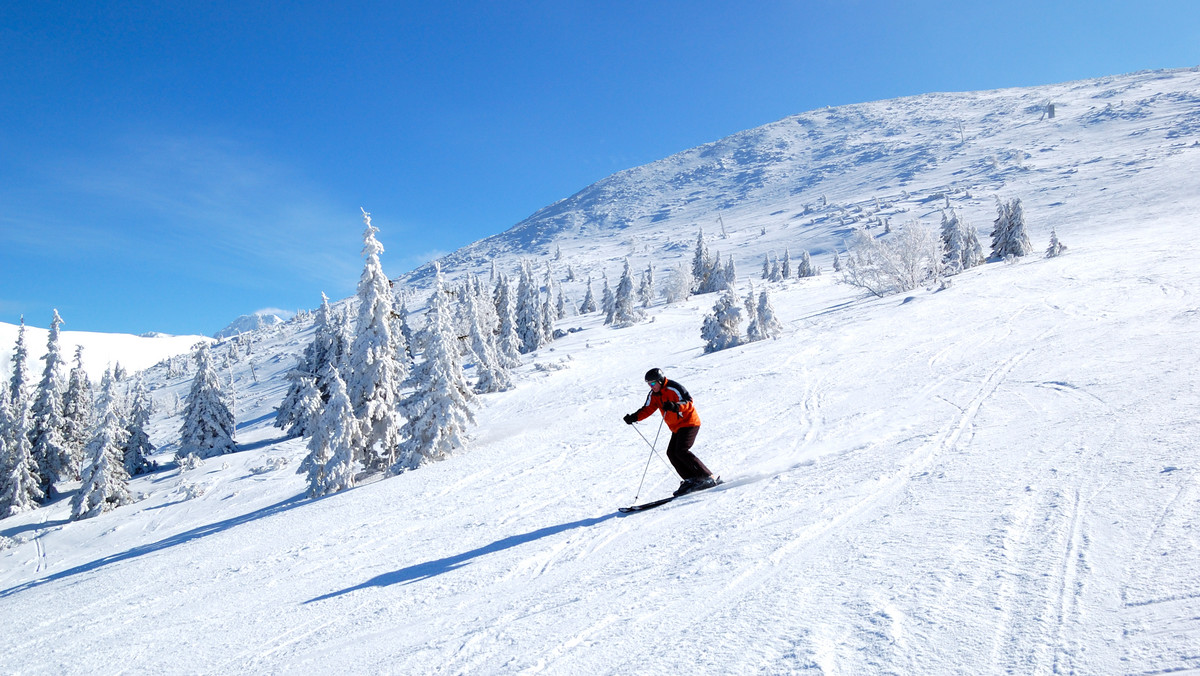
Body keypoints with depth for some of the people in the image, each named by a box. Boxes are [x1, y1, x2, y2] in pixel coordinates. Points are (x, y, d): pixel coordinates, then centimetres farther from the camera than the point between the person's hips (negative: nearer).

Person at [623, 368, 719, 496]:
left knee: (681, 451, -20)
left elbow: (689, 403, -24)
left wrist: (675, 406, -42)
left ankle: (708, 477, -17)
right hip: (677, 428, 9)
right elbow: (648, 409, 5)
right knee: (671, 453, -2)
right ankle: (691, 480, 1)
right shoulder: (654, 394, 6)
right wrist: (634, 417, -10)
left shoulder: (674, 388, -18)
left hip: (689, 423, -9)